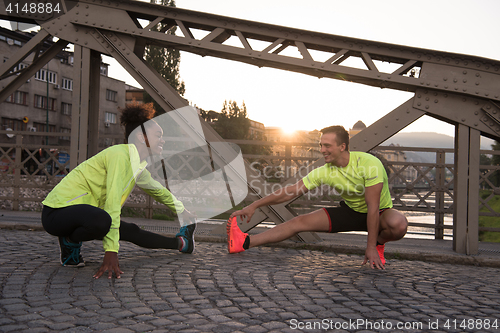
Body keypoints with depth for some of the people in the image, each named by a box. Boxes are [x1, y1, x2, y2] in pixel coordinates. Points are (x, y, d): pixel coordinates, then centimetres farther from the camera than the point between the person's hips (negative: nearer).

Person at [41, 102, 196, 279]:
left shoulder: (138, 166, 9)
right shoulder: (121, 154, -20)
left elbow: (158, 191, 29)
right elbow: (112, 202, -27)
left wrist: (183, 212, 42)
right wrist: (111, 252, -31)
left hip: (83, 211, 9)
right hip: (58, 210, -9)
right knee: (100, 220, -37)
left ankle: (179, 243, 35)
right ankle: (70, 242, -7)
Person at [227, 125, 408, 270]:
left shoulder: (369, 164, -30)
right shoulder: (326, 171, -16)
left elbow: (373, 207, -29)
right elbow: (291, 191, -11)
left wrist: (371, 247, -28)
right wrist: (253, 206, -14)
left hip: (380, 212, -3)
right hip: (350, 211, 3)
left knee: (399, 224, -38)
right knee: (300, 221, -11)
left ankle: (379, 244, -4)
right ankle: (245, 242, -12)